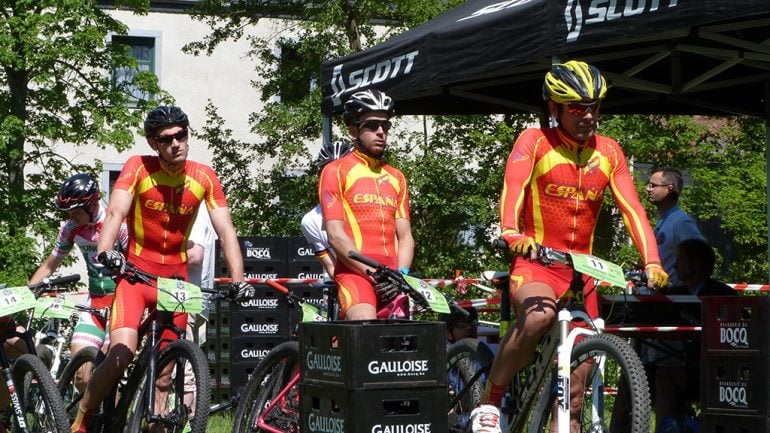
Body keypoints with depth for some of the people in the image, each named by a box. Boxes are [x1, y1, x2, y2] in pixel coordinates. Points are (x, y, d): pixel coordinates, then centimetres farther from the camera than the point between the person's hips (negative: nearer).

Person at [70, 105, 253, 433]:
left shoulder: (204, 177, -4)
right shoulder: (138, 168, -10)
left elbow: (226, 232, -6)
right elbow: (115, 212, -23)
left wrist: (237, 281, -18)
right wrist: (104, 252, -42)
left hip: (176, 279, 3)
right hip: (135, 272, -3)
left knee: (163, 375, 3)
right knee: (122, 354, -23)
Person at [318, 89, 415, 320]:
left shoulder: (396, 178, 21)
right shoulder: (336, 171, 5)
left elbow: (405, 236, 13)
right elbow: (335, 234, -5)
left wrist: (401, 274, -7)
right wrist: (372, 273, -15)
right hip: (354, 273, -5)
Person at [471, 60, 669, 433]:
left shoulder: (609, 152, 6)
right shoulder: (534, 141, -5)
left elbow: (631, 207, -3)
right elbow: (513, 188, -21)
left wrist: (652, 261, -19)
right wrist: (512, 234, -42)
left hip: (581, 271, 5)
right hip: (534, 264, -4)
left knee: (574, 385, 1)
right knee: (539, 315, -37)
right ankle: (488, 402, -21)